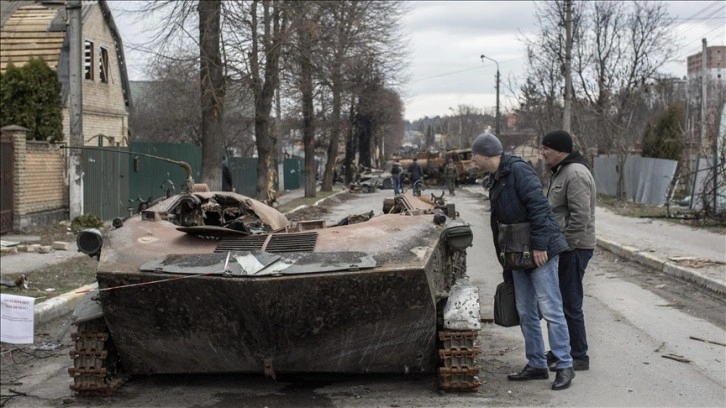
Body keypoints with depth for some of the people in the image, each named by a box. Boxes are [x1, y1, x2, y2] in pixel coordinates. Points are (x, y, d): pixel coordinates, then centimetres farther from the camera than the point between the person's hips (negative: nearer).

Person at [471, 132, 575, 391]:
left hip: (540, 252, -10)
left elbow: (539, 207, -21)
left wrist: (540, 245, -22)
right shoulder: (496, 178, 14)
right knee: (525, 312, 12)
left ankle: (565, 366, 2)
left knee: (550, 309, -6)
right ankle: (536, 365, 21)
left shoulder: (518, 170, -15)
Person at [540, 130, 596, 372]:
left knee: (570, 304, -5)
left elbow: (580, 216, -25)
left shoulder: (575, 174, -17)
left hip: (573, 249, -11)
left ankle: (578, 357, 4)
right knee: (558, 302, 16)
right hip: (562, 247, 11)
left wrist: (566, 245, -22)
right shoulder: (560, 172, 17)